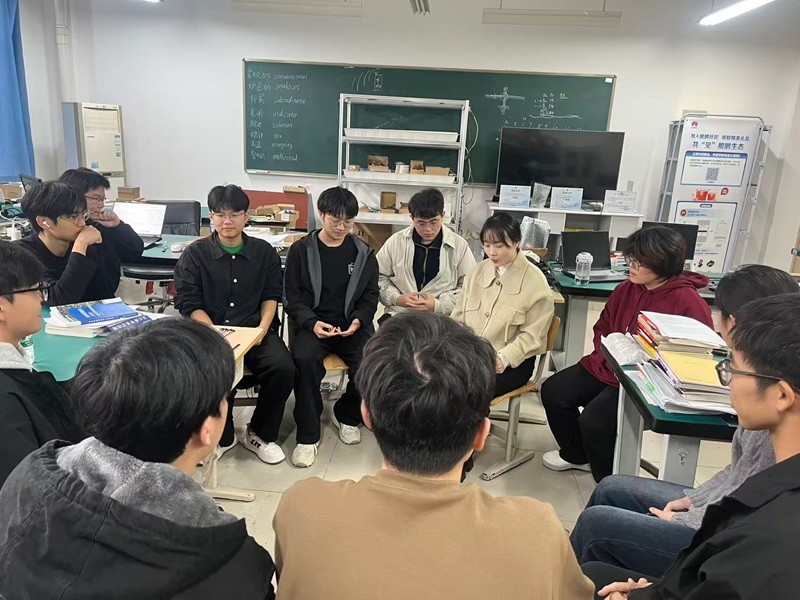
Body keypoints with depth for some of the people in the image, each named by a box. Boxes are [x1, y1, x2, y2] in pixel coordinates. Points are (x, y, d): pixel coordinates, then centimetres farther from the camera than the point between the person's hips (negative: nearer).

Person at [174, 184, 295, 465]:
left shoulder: (264, 251, 10)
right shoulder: (194, 254, 4)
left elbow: (271, 295, 11)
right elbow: (189, 303, -2)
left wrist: (262, 328, -7)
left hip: (255, 329, 2)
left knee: (284, 368, -25)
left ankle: (260, 434, 2)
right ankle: (221, 437, 0)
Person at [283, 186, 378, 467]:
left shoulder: (364, 253, 8)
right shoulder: (301, 250, 4)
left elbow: (370, 295, 12)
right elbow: (292, 296, 2)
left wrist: (358, 319, -9)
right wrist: (312, 323, -16)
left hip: (352, 324, 2)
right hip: (313, 323, -1)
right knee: (305, 359, -32)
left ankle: (347, 415, 7)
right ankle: (308, 435, -13)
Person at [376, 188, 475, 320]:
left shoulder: (459, 245, 2)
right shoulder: (396, 242, 6)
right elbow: (378, 276, 12)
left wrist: (438, 305, -10)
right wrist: (397, 298, -6)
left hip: (441, 319, -1)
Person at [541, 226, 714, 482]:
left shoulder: (688, 302, -15)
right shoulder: (627, 289, 6)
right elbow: (603, 327, 19)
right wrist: (607, 351, -2)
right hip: (606, 367, 8)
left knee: (593, 420, -25)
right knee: (552, 391, -2)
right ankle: (576, 454, 23)